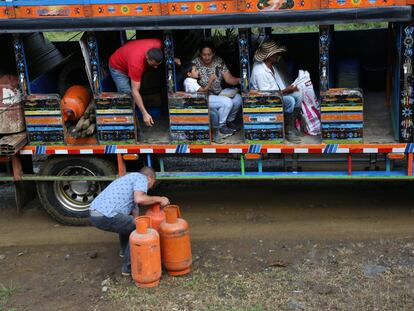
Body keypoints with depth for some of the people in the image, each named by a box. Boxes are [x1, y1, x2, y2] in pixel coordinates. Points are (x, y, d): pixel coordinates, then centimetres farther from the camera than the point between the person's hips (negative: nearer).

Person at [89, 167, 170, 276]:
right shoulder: (141, 178, 4)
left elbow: (135, 213, 34)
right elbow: (139, 199, -16)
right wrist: (158, 199, 0)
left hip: (94, 214, 10)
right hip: (106, 216, -10)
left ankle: (125, 250, 47)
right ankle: (129, 266, 10)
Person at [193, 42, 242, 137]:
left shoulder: (219, 61, 0)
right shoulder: (196, 63, -12)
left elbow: (229, 79, -4)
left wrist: (238, 80, -24)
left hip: (219, 93, 6)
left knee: (238, 98, -14)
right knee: (227, 102, -27)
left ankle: (230, 120, 12)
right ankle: (221, 126, -3)